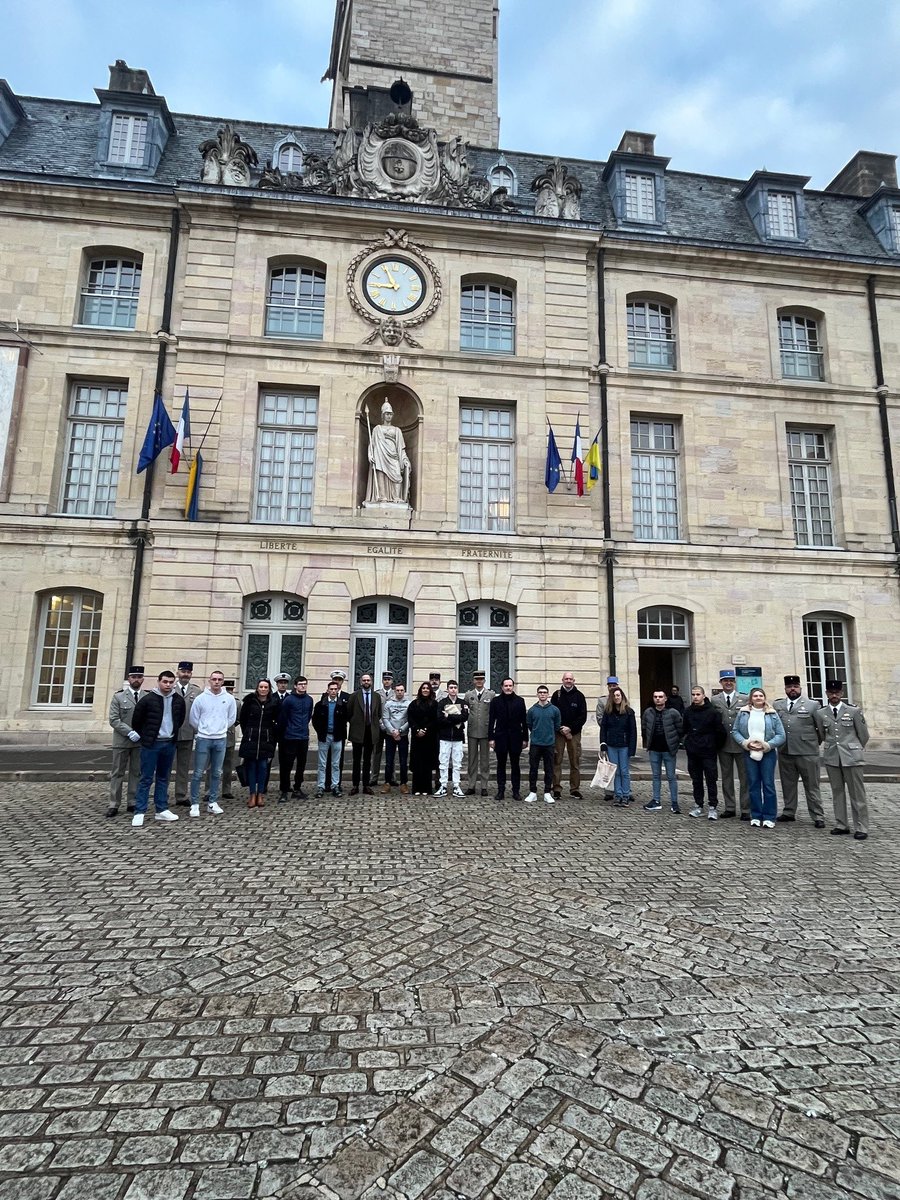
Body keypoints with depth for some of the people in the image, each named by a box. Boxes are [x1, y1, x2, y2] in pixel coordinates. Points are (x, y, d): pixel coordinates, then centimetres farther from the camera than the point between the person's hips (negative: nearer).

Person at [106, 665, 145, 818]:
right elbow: (114, 720, -6)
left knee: (136, 773, 7)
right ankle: (114, 804, 10)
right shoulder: (119, 697, 0)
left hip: (140, 741, 2)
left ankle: (133, 803, 15)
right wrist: (129, 732, -16)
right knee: (117, 773, 5)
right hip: (121, 741, -2)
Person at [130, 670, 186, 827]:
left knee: (163, 778, 12)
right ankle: (139, 813, 6)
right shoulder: (147, 699, -9)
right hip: (151, 744, -4)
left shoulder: (179, 700, 2)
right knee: (146, 779, -1)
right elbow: (136, 720, 0)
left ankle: (162, 810, 20)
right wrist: (144, 737, 6)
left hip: (169, 744, 4)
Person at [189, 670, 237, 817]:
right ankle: (194, 804, 9)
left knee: (216, 773, 8)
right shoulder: (200, 698, -5)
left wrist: (221, 729, 11)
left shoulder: (229, 699, 0)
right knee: (198, 773, 0)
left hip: (221, 739, 2)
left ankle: (212, 802, 17)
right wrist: (202, 730, 10)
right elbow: (193, 718, 3)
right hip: (203, 739, -2)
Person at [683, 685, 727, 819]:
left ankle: (713, 807, 8)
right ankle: (698, 806, 19)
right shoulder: (687, 711, 4)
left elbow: (721, 732, -5)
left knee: (711, 780, 1)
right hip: (692, 753, 4)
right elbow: (684, 729, 14)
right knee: (696, 780, 11)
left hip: (708, 752, -4)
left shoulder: (713, 712, -9)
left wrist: (716, 747, 1)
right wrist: (688, 743, 10)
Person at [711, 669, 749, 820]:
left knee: (744, 778, 2)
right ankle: (729, 808, 19)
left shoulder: (744, 699, 2)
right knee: (726, 777, 10)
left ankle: (746, 810, 11)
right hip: (724, 744, 2)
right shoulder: (714, 700, 5)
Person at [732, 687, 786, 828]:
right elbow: (735, 731, 6)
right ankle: (755, 816, 14)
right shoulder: (743, 713, 5)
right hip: (749, 752, 1)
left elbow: (781, 735, -1)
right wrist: (745, 742, -9)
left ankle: (769, 817, 8)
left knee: (768, 784, -1)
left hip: (768, 753, -1)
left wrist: (767, 745, -12)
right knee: (753, 784, 5)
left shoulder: (772, 714, 2)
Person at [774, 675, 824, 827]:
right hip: (784, 752, 4)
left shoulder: (813, 705, 0)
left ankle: (818, 817, 11)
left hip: (807, 753, -3)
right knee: (787, 784, 12)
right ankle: (789, 812, 22)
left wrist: (814, 743, 5)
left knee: (812, 786, 4)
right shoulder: (777, 705, 9)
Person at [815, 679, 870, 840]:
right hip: (832, 758, 3)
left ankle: (861, 828, 9)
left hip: (852, 757, -3)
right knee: (837, 792, 9)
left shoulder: (854, 711, -4)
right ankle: (841, 825, 17)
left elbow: (863, 735, 5)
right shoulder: (820, 713, 3)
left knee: (857, 793, 1)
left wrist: (855, 749, 14)